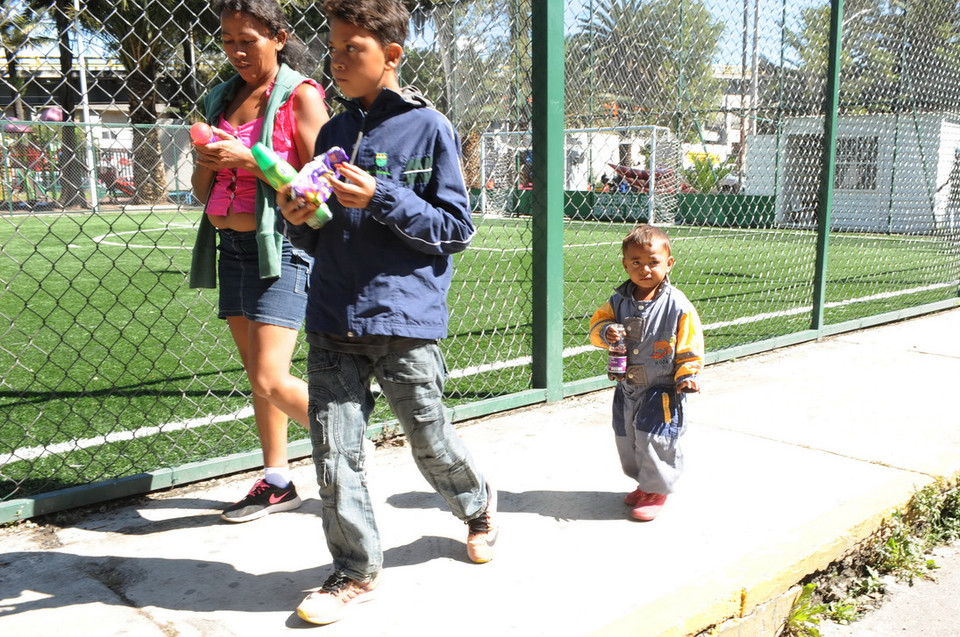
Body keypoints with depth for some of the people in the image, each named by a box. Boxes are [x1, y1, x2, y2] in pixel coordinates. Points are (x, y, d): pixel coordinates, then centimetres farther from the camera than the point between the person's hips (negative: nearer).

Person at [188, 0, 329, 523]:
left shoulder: (300, 95, -5)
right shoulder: (222, 98, 15)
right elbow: (203, 192, 18)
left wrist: (247, 158, -18)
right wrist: (205, 160, -4)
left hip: (280, 246, -7)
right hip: (230, 246, 7)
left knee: (272, 381, -13)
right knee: (256, 373, 11)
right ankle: (276, 481, 24)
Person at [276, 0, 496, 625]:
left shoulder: (428, 128, -3)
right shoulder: (333, 133, 13)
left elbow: (456, 228, -6)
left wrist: (381, 199, -17)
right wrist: (298, 219, -5)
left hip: (406, 318, -4)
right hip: (333, 321, 5)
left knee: (431, 442, 10)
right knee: (335, 452, 3)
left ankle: (479, 504, 41)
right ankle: (356, 571, 19)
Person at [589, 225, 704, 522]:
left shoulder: (677, 305, -12)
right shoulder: (619, 301, -1)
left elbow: (689, 345, -8)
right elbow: (598, 322, 5)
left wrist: (687, 375, -15)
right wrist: (606, 332, -17)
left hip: (662, 389, -5)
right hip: (627, 387, 5)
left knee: (654, 439, -3)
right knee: (626, 440, 15)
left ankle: (657, 489, 21)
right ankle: (644, 482, 38)